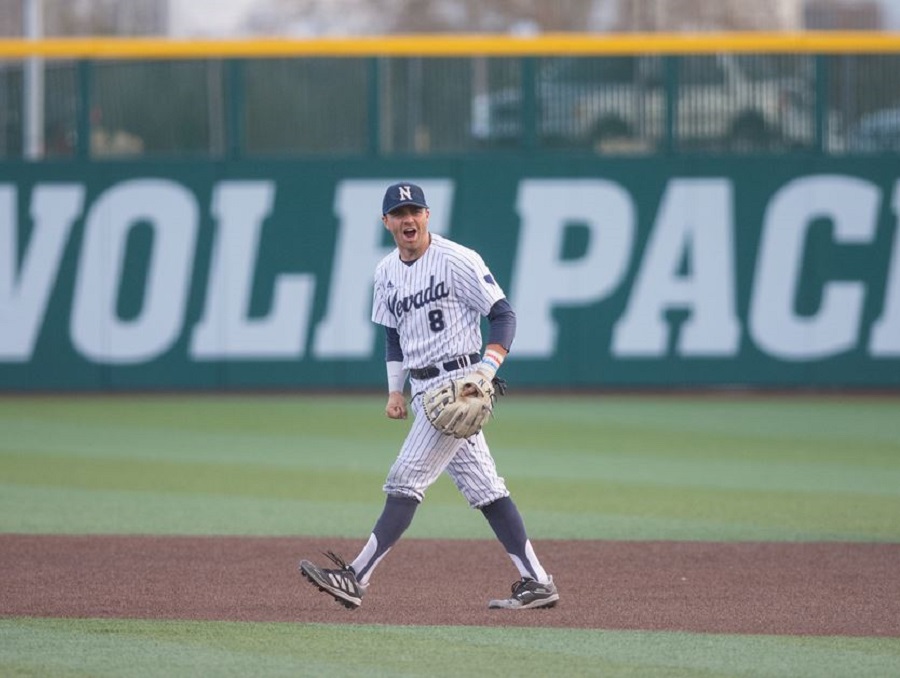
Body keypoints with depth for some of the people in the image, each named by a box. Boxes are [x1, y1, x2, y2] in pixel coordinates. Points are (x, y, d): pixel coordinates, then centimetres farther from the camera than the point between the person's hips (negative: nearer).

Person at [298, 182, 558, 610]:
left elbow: (503, 316, -10)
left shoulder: (457, 261, -11)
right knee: (482, 487, 7)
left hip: (458, 381, -8)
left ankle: (356, 579, -15)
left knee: (406, 478, -12)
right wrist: (395, 391, 14)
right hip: (423, 391, 8)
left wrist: (487, 369, -22)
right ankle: (537, 583, 9)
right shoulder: (386, 273, 12)